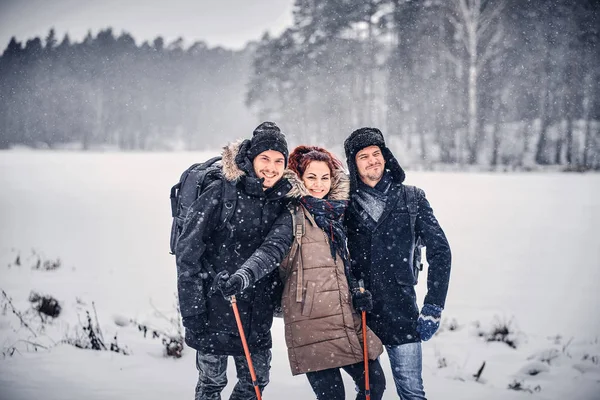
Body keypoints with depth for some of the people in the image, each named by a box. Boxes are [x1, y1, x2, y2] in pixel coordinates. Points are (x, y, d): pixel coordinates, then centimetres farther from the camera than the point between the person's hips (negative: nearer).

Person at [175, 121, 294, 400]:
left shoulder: (283, 202, 3)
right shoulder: (221, 193, -10)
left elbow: (275, 246, -14)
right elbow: (187, 250, -10)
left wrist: (244, 276, -34)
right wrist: (191, 311, -14)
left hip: (257, 310, 4)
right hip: (215, 306, -4)